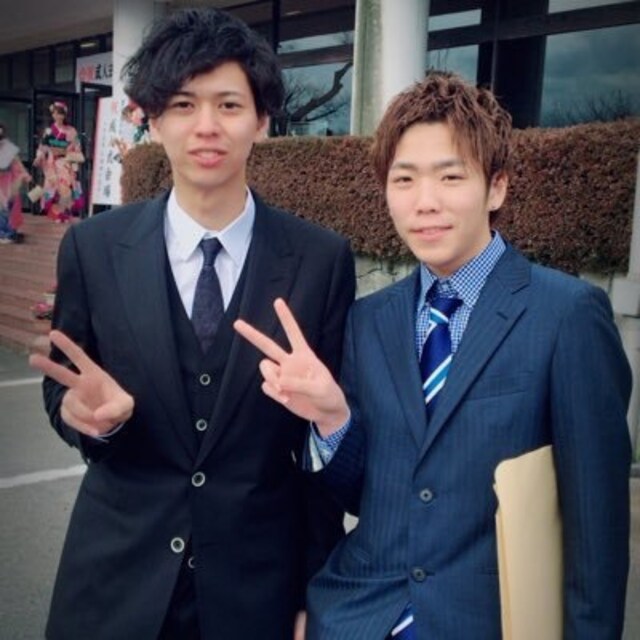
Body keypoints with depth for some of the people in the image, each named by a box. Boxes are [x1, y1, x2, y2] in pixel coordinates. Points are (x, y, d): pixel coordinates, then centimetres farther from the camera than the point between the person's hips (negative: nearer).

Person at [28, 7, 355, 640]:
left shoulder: (322, 259, -8)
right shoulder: (92, 248, -6)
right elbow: (60, 391, 3)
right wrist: (90, 412, -21)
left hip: (259, 583, 0)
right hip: (118, 577, 1)